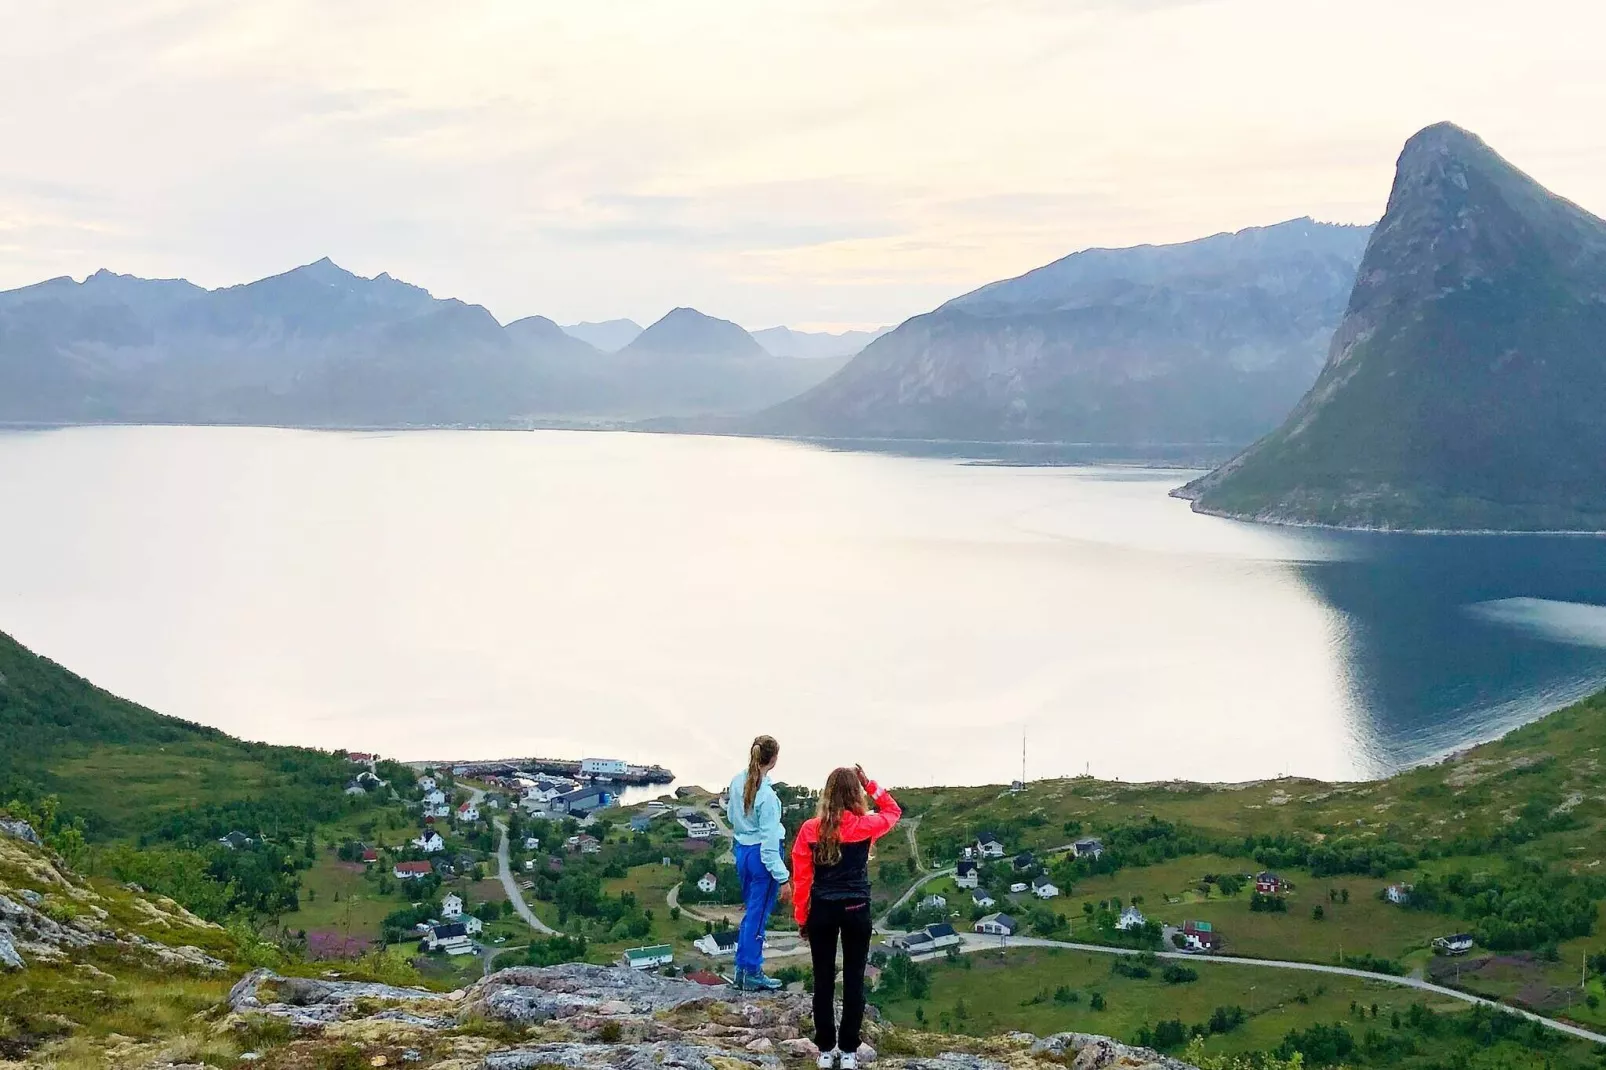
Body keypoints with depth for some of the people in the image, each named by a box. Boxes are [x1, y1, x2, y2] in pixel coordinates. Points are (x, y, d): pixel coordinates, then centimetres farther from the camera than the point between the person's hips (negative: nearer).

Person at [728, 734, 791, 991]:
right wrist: (782, 877, -16)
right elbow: (770, 840, -21)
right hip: (761, 855, -7)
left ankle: (742, 968, 25)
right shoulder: (767, 795, -23)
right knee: (758, 915, 4)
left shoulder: (738, 782, -2)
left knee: (751, 911, 20)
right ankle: (752, 974, 13)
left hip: (742, 851, 7)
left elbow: (731, 815, 13)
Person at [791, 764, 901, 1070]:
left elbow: (801, 878, -3)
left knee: (823, 981, 10)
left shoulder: (810, 828, -7)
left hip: (822, 910, 1)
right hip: (856, 910, -1)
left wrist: (801, 917, 8)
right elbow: (893, 812, 13)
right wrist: (871, 786, 8)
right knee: (854, 980, 8)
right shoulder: (864, 826, -9)